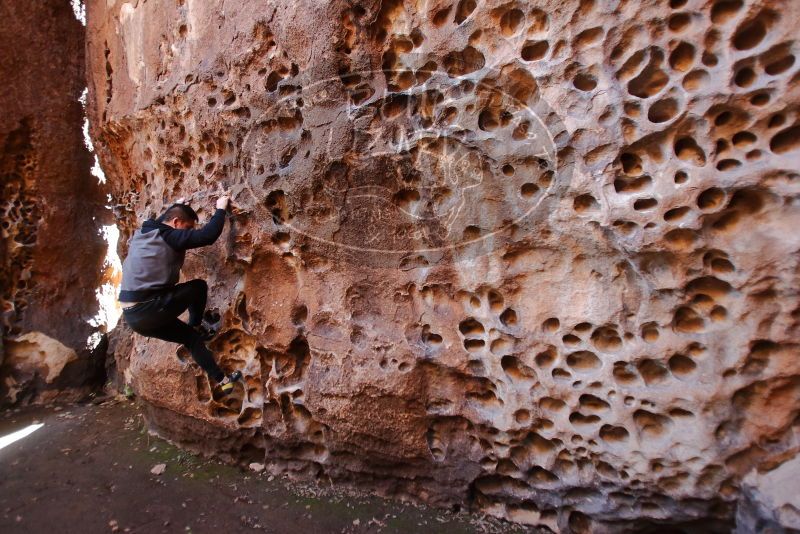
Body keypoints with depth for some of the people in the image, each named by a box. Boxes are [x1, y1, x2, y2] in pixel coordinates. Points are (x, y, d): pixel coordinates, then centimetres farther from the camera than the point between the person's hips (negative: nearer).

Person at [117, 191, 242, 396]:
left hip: (132, 314, 9)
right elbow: (209, 235, -18)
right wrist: (221, 209, -4)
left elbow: (156, 223, 40)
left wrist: (174, 206, 50)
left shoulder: (142, 233, 15)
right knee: (198, 286, 7)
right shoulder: (170, 236, -11)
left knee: (190, 336, 17)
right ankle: (197, 325, 24)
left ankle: (222, 380, 21)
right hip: (149, 310, -9)